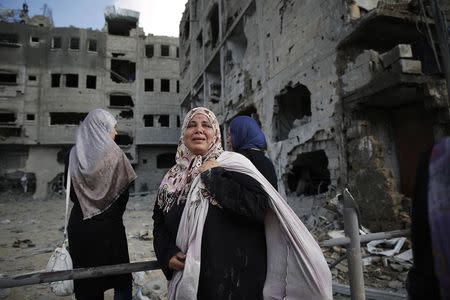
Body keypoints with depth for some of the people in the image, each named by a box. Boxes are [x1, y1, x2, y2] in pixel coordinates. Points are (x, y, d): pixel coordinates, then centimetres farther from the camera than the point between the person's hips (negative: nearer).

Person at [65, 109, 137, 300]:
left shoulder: (74, 154, 0)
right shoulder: (114, 154, -10)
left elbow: (70, 191, 8)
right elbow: (124, 191, -5)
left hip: (79, 225, 4)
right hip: (109, 225, -3)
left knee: (85, 279, 15)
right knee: (121, 278, 12)